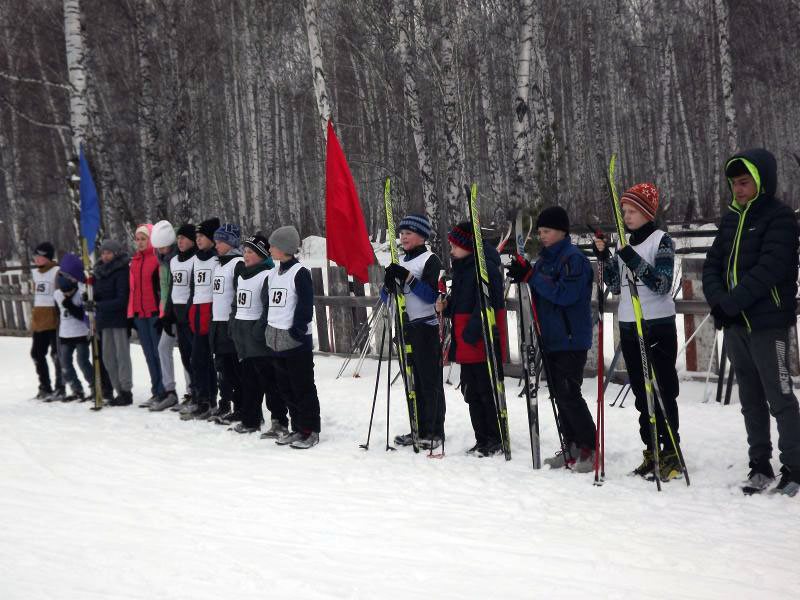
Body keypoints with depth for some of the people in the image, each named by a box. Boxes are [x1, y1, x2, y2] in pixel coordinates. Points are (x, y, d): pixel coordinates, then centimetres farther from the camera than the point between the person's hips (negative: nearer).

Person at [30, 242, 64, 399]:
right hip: (38, 321, 8)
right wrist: (33, 317, 21)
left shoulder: (57, 272, -9)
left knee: (56, 354, -3)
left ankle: (60, 387, 7)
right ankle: (45, 387, 21)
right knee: (37, 353, 10)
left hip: (53, 320, -8)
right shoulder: (36, 273, 15)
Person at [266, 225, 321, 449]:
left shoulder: (300, 273, -11)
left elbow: (305, 306, -14)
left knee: (303, 388, -2)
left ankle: (310, 430, 7)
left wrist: (297, 330, -17)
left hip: (296, 340, -8)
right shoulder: (273, 274, 13)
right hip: (275, 339, 8)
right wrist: (268, 331, 14)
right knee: (285, 388, 13)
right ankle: (297, 428, 22)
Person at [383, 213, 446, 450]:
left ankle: (435, 432, 3)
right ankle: (419, 429, 17)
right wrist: (390, 282, -8)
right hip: (406, 327, 7)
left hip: (426, 328, -7)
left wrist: (408, 278, -22)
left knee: (430, 381, -3)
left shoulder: (431, 260, -6)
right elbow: (388, 295, 13)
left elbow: (432, 295, -16)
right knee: (413, 380, 10)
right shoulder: (402, 262, 15)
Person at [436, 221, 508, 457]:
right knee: (471, 391, 13)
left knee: (487, 391, -3)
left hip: (483, 341, -10)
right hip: (466, 343, 10)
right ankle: (482, 440, 22)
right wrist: (446, 306, 5)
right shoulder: (462, 268, 16)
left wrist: (471, 332, -25)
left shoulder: (486, 267, -14)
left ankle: (496, 440, 7)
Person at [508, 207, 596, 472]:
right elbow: (541, 293, 18)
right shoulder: (545, 259, 14)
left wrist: (531, 276, -20)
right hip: (550, 338, 9)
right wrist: (524, 276, -1)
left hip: (571, 340, -9)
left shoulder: (573, 258, -12)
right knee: (559, 394, 11)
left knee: (569, 394, -8)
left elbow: (564, 294, -22)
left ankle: (590, 448, 2)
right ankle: (571, 447, 20)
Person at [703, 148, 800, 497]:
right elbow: (712, 264, 10)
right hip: (734, 325, 7)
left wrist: (730, 303, -19)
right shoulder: (731, 218, 13)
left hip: (768, 324, -7)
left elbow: (768, 270, -19)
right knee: (750, 399, 13)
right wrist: (717, 300, -8)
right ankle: (760, 465, 23)